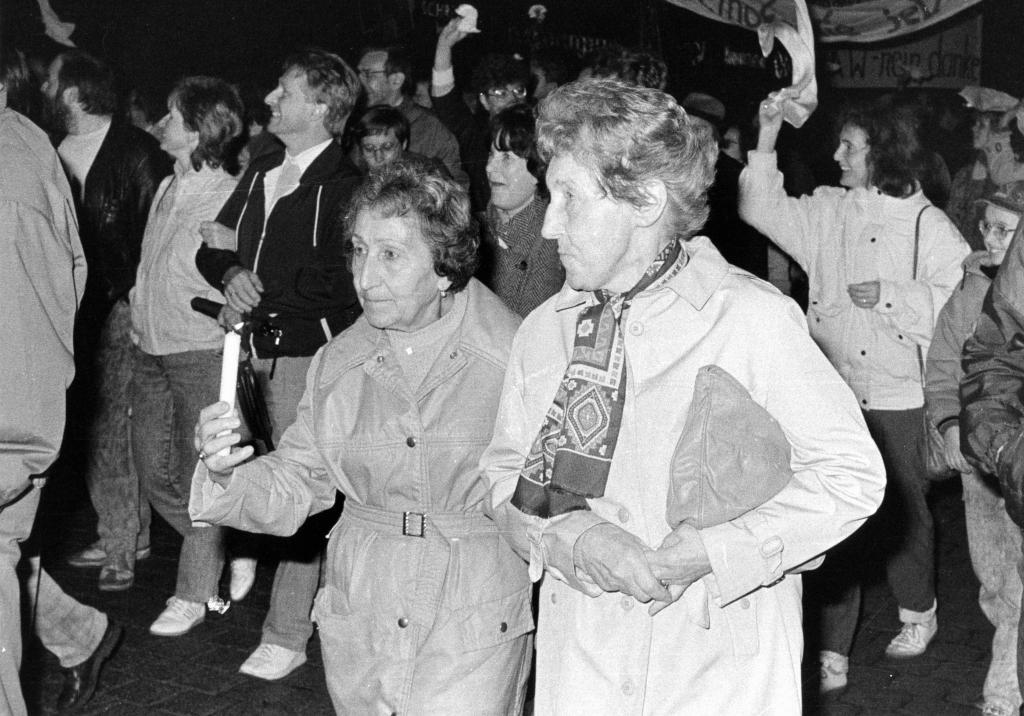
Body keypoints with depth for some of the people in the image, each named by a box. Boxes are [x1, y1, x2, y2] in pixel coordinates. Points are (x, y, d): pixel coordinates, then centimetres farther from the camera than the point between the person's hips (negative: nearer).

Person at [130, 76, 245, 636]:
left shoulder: (232, 199, -14)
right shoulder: (166, 189, 10)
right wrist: (138, 314, 12)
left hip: (202, 353, -8)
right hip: (150, 351, 8)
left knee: (199, 479, 1)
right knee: (154, 472, 11)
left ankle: (195, 593, 17)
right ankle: (230, 555, 29)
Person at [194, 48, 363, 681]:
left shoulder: (346, 186, -9)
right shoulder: (261, 174, 16)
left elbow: (341, 282, -19)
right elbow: (211, 251, 16)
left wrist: (251, 268, -12)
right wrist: (232, 274, -9)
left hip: (309, 351, -7)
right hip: (253, 350, 7)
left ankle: (287, 635, 2)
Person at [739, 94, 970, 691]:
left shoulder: (928, 225, -3)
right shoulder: (826, 211, 7)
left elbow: (958, 302, -8)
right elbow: (763, 210, 3)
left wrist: (891, 295, -16)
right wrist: (767, 142, -4)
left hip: (898, 400, -3)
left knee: (902, 511, 11)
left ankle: (918, 613, 39)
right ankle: (833, 653, 12)